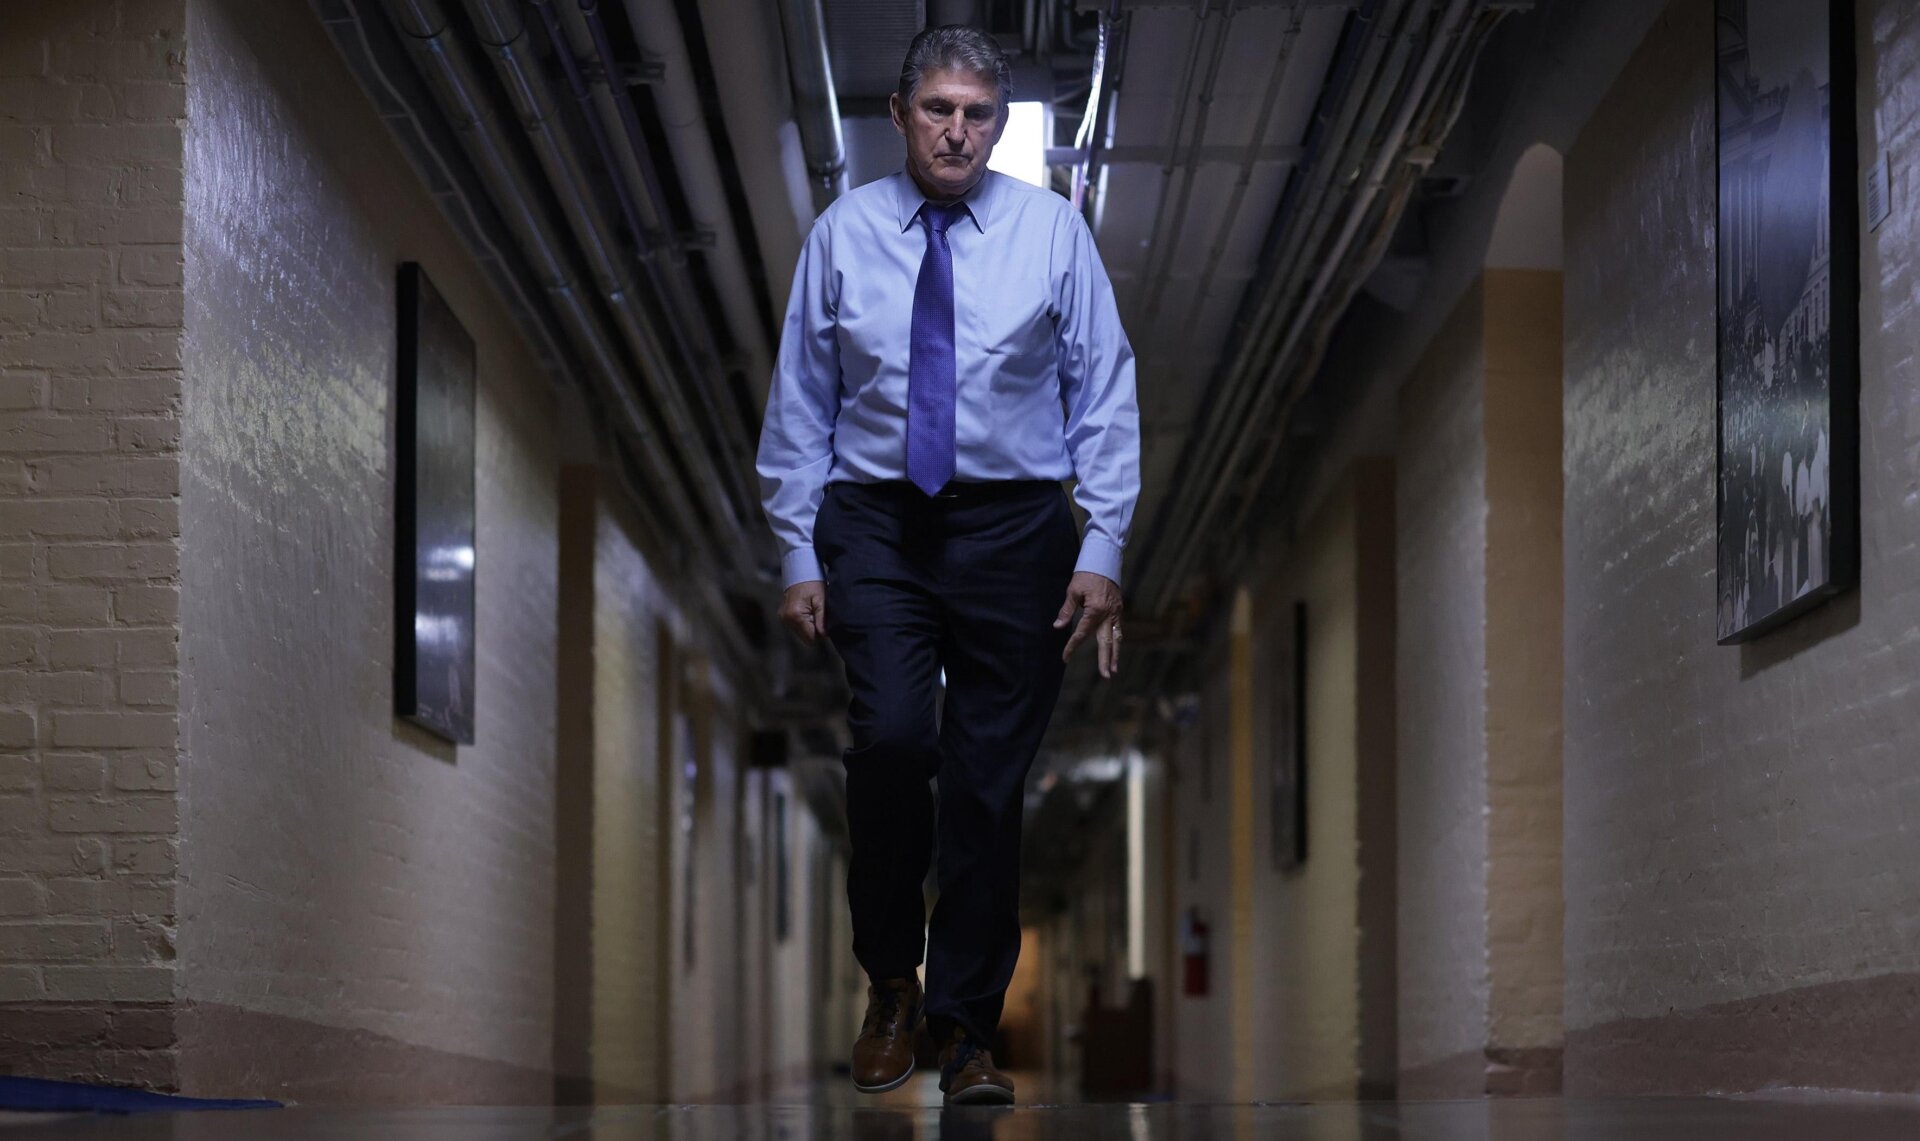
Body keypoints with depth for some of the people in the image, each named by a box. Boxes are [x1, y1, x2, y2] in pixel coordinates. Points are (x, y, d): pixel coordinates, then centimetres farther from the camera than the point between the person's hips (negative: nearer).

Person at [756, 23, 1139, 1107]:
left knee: (991, 781, 3)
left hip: (1014, 528, 0)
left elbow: (1106, 395, 2)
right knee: (893, 736, -21)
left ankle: (967, 1027, 17)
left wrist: (1104, 550, -5)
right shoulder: (843, 234, 4)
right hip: (877, 526, 0)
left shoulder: (1052, 228, 2)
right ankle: (890, 985, 2)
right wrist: (798, 555, 2)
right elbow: (801, 403, 7)